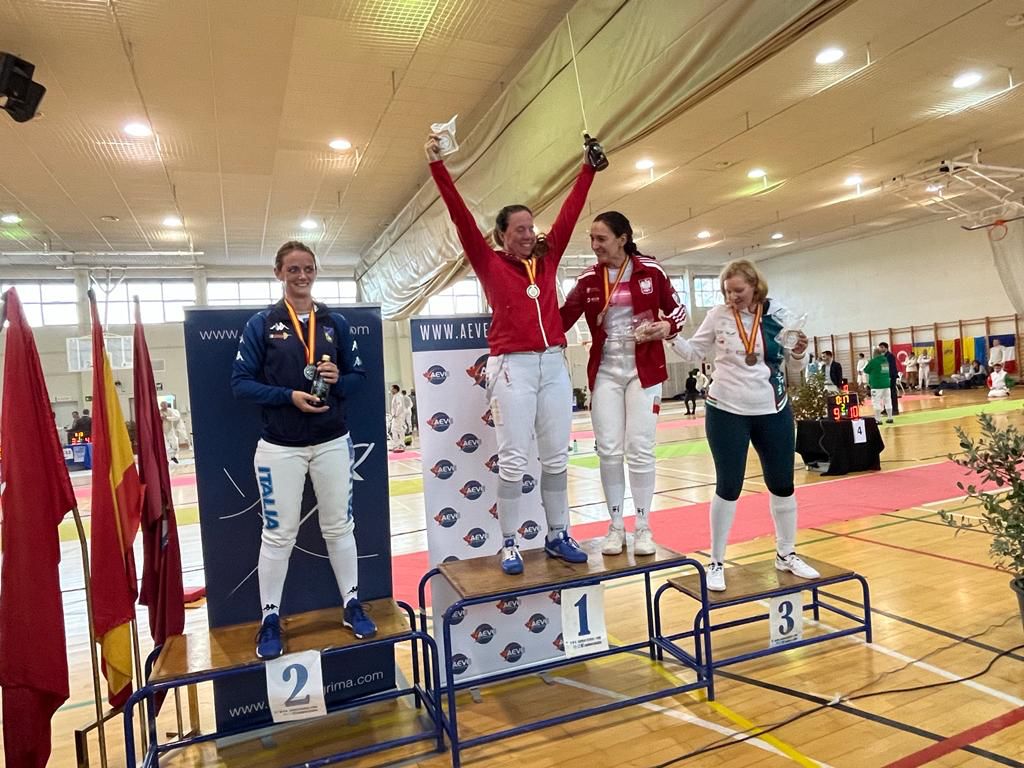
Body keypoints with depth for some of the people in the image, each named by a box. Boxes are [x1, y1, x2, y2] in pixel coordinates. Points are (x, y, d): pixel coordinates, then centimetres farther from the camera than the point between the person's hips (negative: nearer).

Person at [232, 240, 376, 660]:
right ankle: (270, 619, 23)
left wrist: (339, 381, -13)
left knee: (340, 527, 13)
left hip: (332, 442, 2)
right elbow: (241, 383, -5)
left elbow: (358, 374, 9)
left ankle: (352, 605, 28)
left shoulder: (335, 322, 5)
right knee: (279, 534, 7)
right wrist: (289, 396, -19)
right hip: (280, 447, -2)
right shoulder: (261, 324, -3)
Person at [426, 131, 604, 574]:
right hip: (512, 367, -4)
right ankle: (509, 544, 9)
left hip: (554, 364, 5)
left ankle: (557, 535, 21)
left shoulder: (547, 259, 13)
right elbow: (461, 216, -4)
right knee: (513, 460, -2)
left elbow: (570, 211, 14)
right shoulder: (489, 263, 3)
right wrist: (437, 165, -9)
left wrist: (589, 167, 15)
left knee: (556, 457, 9)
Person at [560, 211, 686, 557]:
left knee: (640, 449, -2)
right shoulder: (588, 279, 2)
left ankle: (643, 527, 14)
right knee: (608, 450, 1)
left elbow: (676, 309, 6)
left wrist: (667, 327, -14)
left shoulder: (650, 271, -3)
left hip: (644, 370, -2)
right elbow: (562, 319, -2)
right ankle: (615, 526, 16)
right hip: (605, 372, 2)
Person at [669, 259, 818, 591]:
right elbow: (693, 352, 5)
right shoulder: (718, 316, -4)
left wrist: (798, 354, -16)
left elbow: (792, 375, 4)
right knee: (728, 489, 3)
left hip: (773, 412, 2)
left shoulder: (779, 317, -3)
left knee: (783, 486, 13)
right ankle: (716, 563, 16)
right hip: (726, 412, -2)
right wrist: (671, 337, -11)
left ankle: (786, 554, 34)